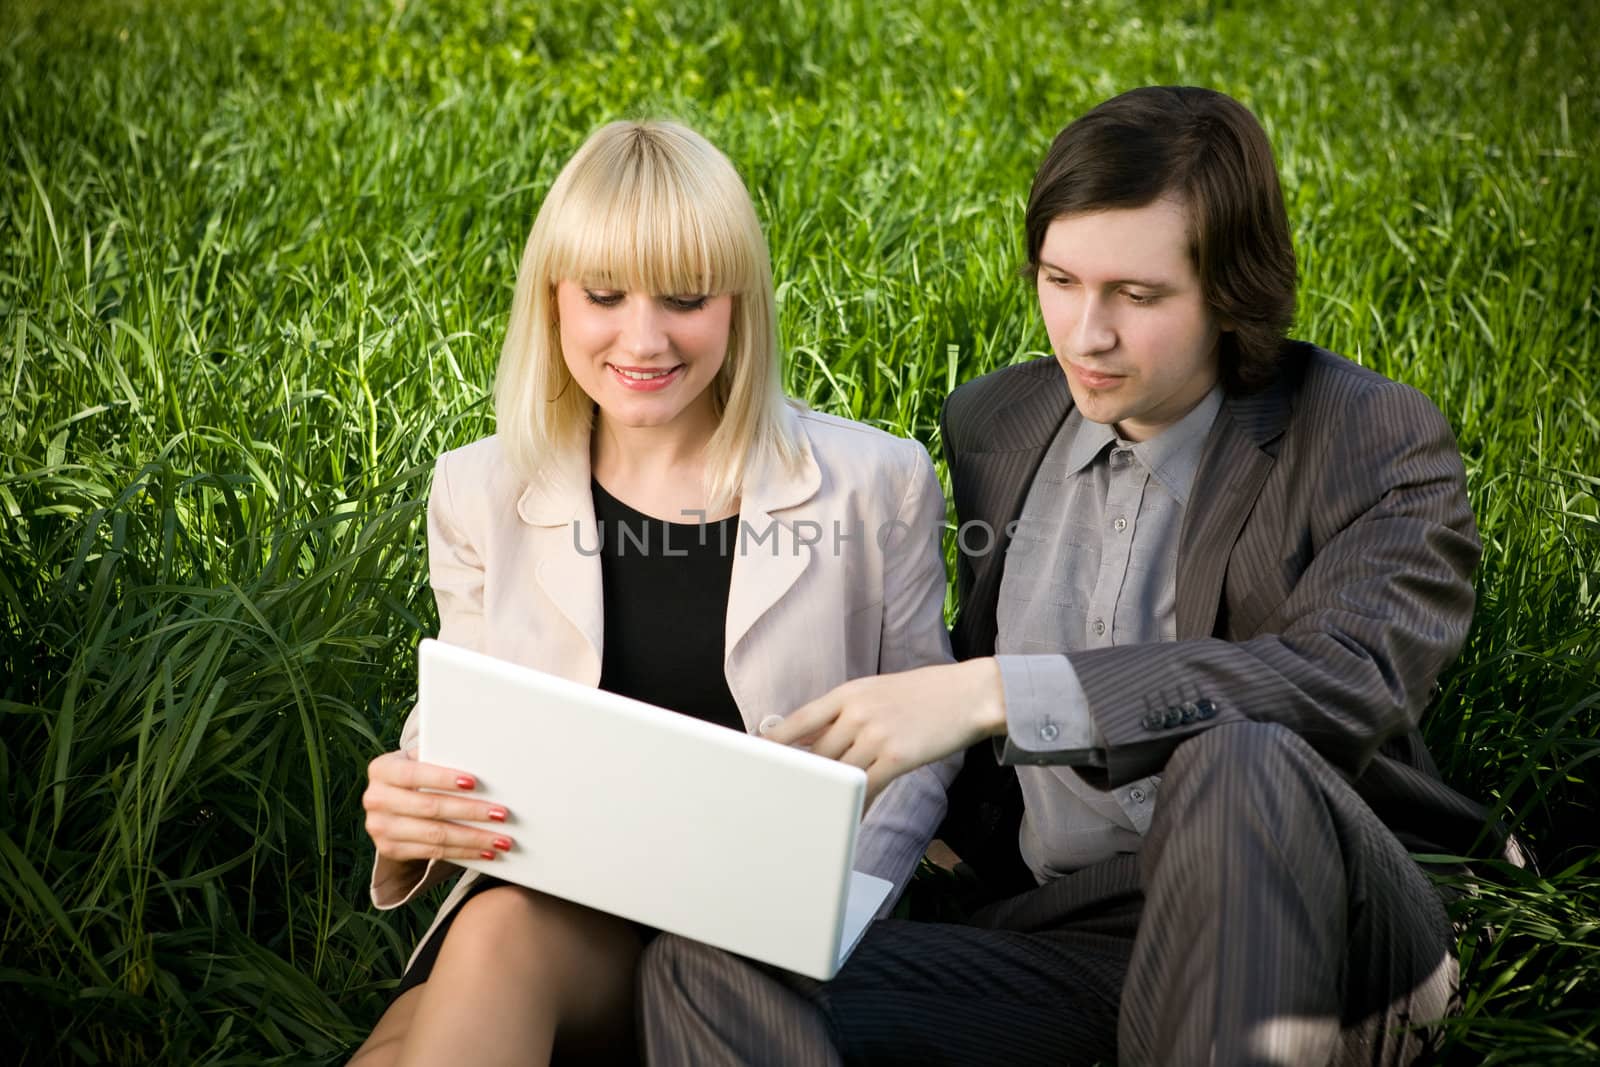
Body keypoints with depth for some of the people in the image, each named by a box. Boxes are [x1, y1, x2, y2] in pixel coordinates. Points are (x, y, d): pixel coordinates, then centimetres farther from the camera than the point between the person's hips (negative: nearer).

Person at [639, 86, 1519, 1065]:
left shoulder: (1376, 442, -3)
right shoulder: (995, 424, 13)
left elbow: (1350, 678, -22)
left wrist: (995, 694, -29)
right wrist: (958, 812, 4)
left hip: (1328, 933, -4)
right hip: (1065, 926, 4)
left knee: (1237, 761, -39)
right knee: (707, 973, -20)